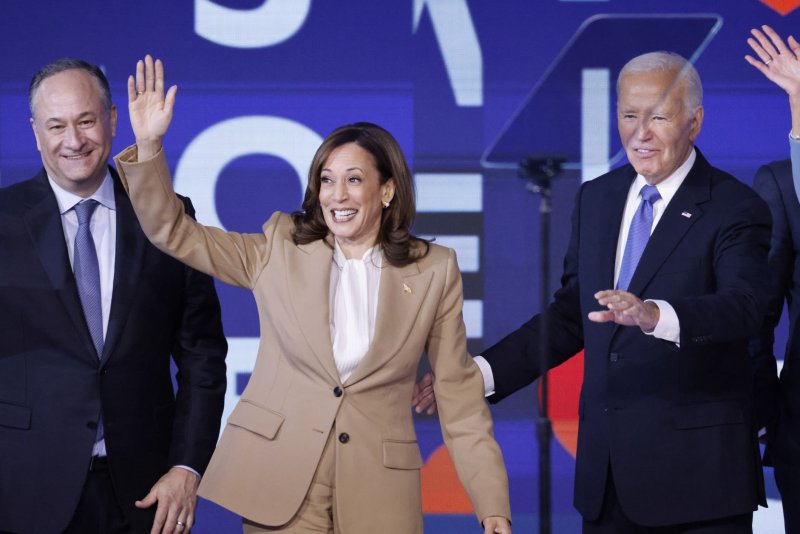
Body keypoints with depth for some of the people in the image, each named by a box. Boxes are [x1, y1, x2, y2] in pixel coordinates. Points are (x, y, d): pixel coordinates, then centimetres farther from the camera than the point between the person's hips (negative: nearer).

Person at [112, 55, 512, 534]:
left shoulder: (434, 272, 2)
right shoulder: (280, 252, 6)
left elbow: (461, 397, 3)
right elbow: (173, 231, 3)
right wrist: (148, 143, -11)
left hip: (377, 493, 0)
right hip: (280, 485, 0)